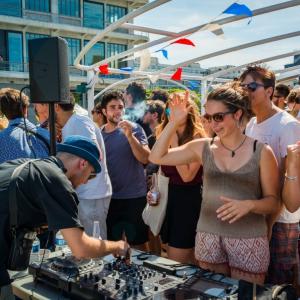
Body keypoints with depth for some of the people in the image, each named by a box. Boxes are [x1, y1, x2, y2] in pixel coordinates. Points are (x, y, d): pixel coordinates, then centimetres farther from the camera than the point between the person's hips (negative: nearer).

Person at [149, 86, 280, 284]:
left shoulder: (262, 152, -6)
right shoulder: (203, 147, 2)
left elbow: (273, 202, -2)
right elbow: (157, 157, 1)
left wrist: (249, 204, -22)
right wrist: (174, 122, -8)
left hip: (249, 240, -2)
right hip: (208, 237, 3)